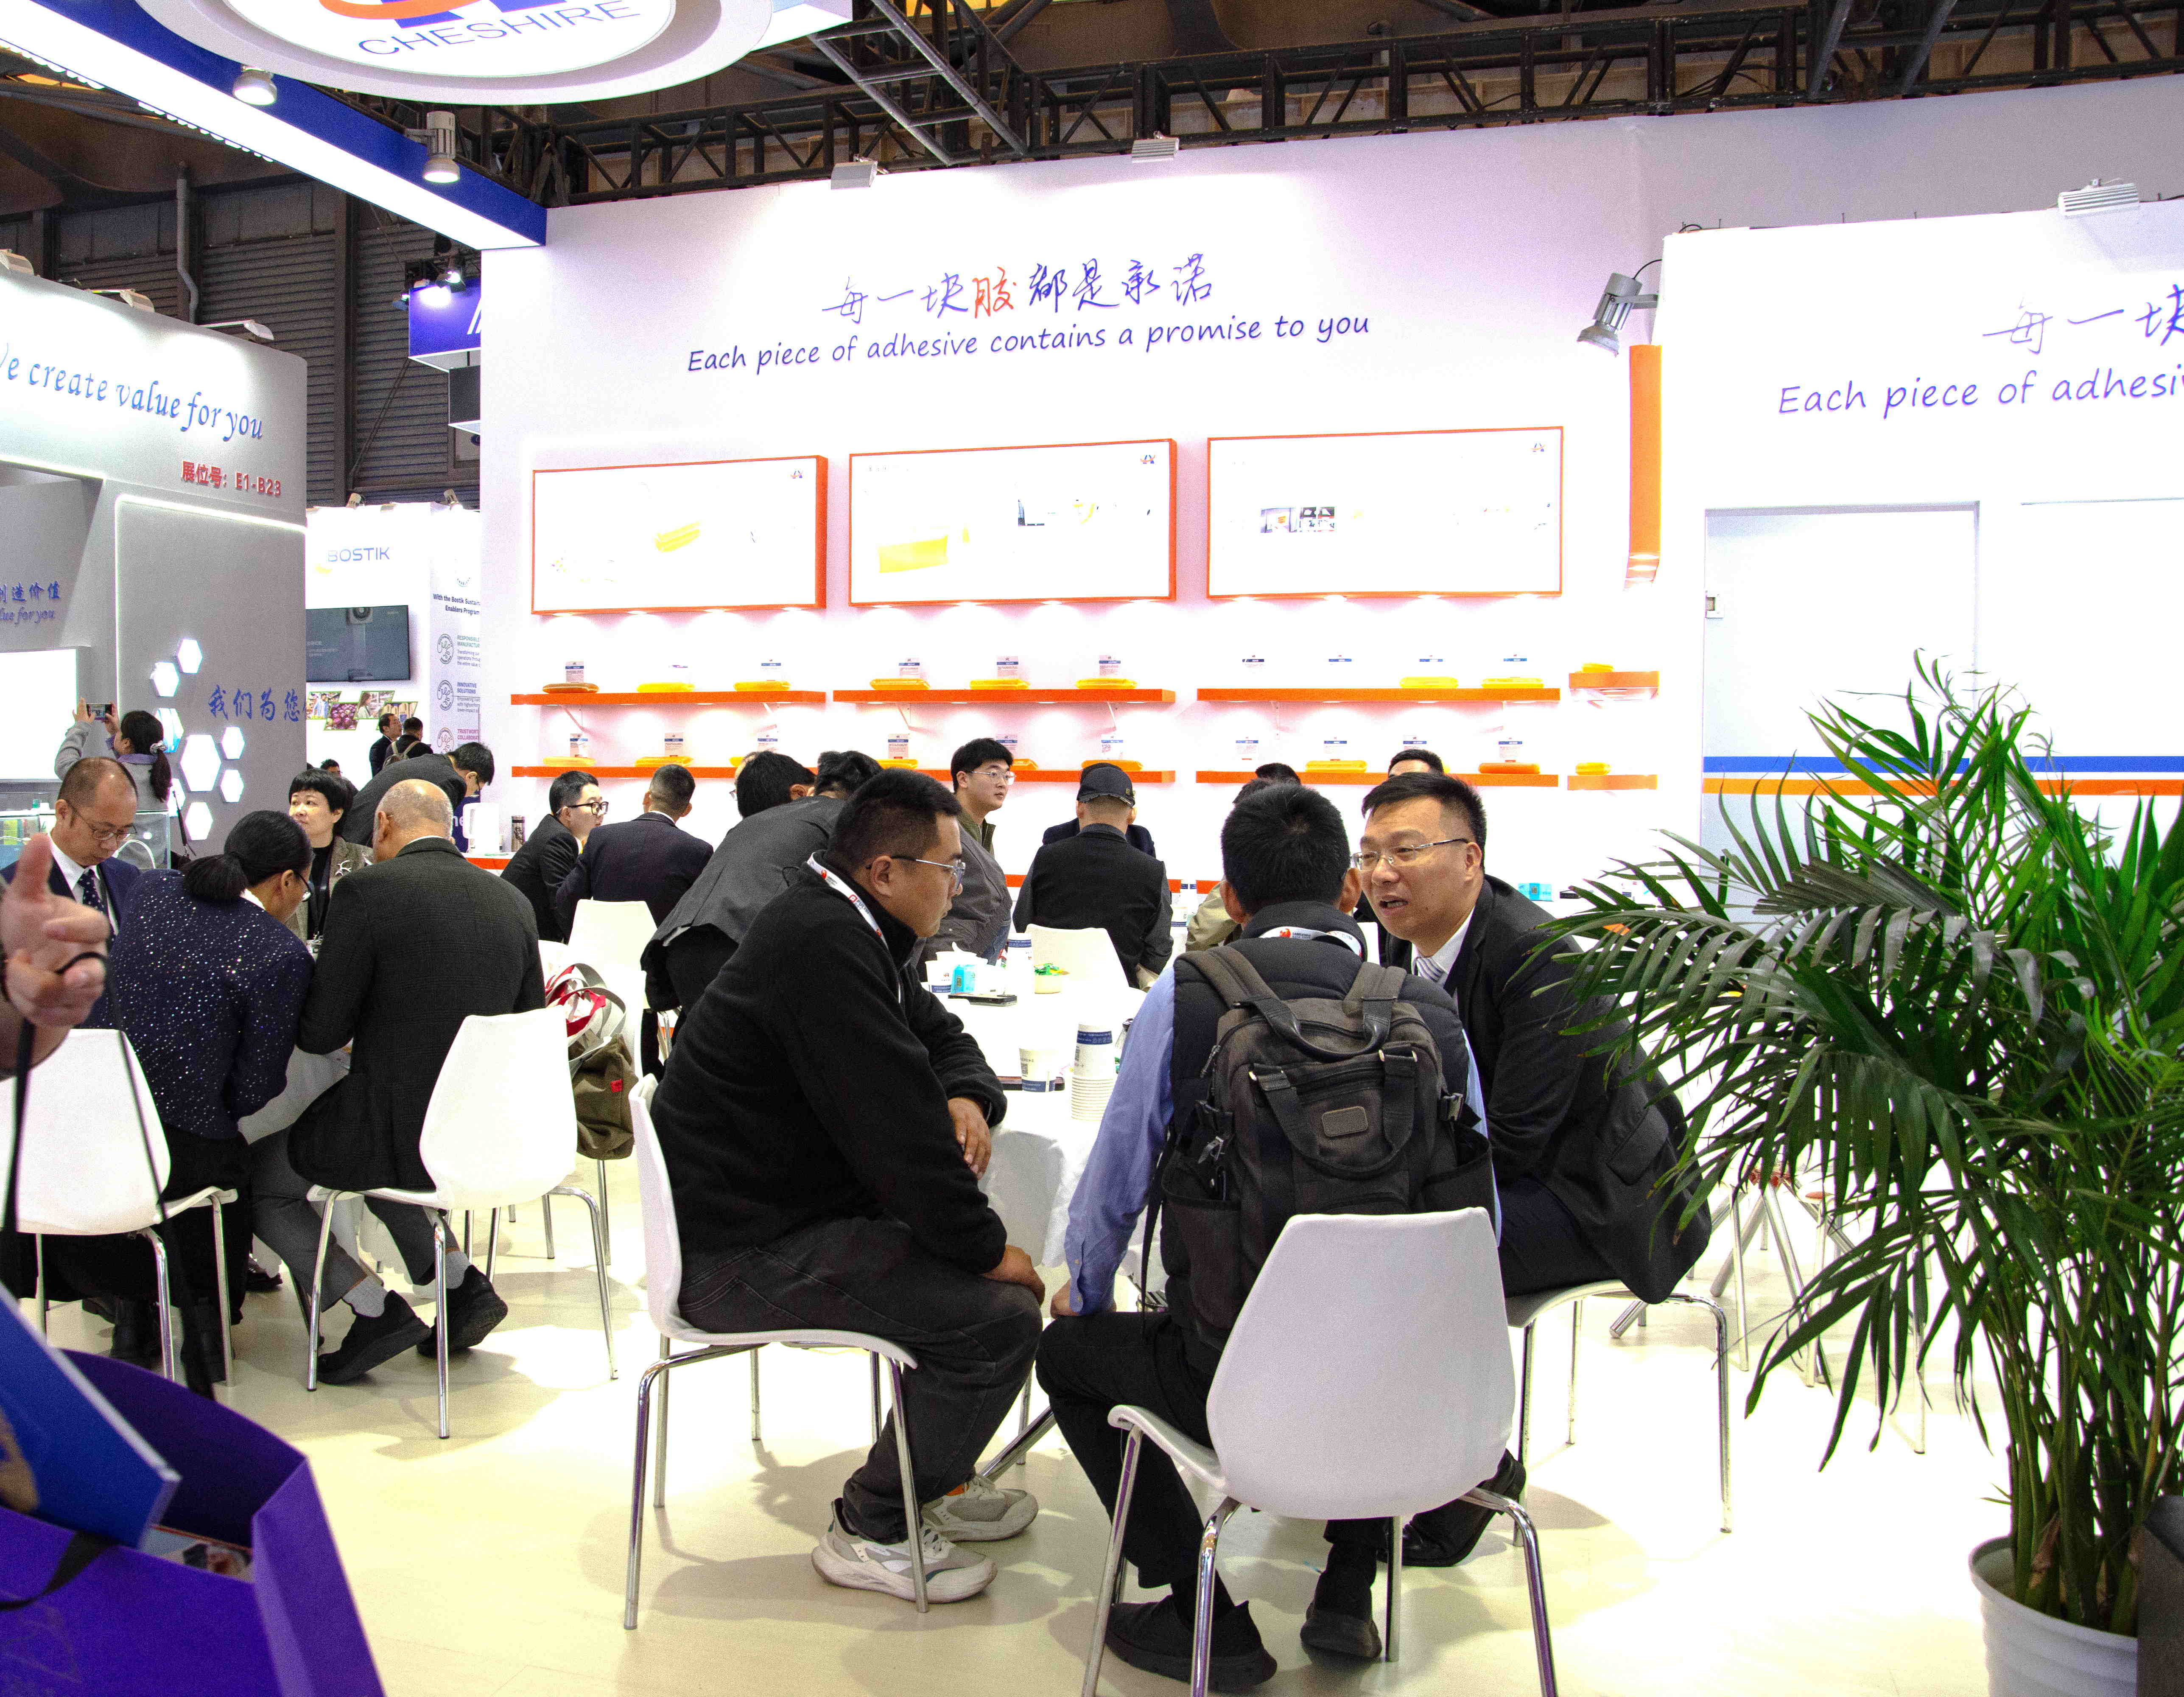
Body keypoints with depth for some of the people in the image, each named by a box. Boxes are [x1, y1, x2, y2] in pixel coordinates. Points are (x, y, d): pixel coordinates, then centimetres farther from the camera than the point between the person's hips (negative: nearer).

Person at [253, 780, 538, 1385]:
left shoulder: (366, 889, -12)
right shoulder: (514, 901, 4)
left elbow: (319, 1034, -11)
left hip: (398, 1129, -6)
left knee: (257, 1174, 18)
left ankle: (375, 1308, 7)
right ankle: (461, 1280, 21)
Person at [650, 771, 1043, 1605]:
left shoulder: (842, 926, 10)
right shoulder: (821, 944, -24)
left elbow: (940, 1034, 20)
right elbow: (894, 1129, -26)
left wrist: (967, 1099, -4)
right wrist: (990, 1249, -15)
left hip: (781, 1206, 11)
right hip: (740, 1257, -11)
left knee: (966, 1245, 17)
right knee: (1003, 1312, -16)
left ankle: (932, 1477, 28)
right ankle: (871, 1529, 2)